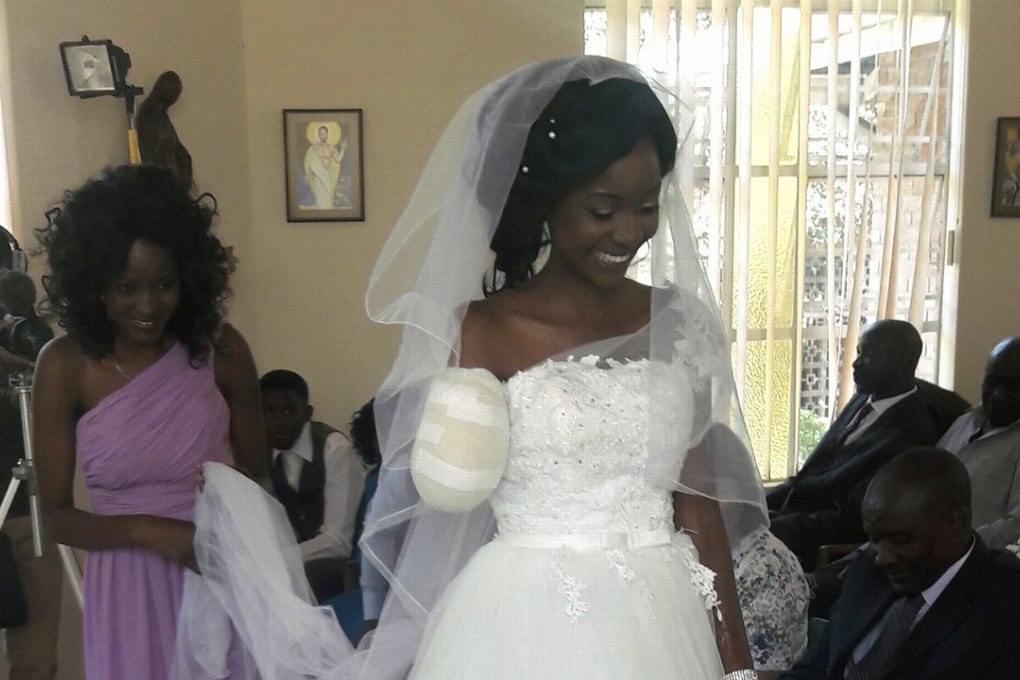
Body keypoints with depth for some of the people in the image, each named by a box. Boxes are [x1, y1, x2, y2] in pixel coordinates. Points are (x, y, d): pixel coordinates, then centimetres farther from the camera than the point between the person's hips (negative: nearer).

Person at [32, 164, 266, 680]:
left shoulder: (221, 348, -9)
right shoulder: (64, 366, -10)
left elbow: (255, 473, 3)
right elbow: (56, 517, -4)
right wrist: (146, 530, -21)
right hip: (128, 588, 0)